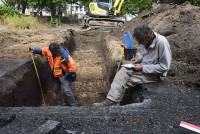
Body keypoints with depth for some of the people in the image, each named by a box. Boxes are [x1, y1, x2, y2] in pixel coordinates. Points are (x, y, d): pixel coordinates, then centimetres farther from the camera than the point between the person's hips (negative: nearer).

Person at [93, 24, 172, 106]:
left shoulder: (162, 43, -27)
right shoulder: (145, 40, -6)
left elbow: (164, 67, -24)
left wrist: (142, 68, -23)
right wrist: (138, 58, -5)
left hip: (155, 74, -8)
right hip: (143, 67, 8)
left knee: (124, 79, -20)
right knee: (123, 71, -11)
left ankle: (110, 102, -9)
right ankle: (110, 101, -9)